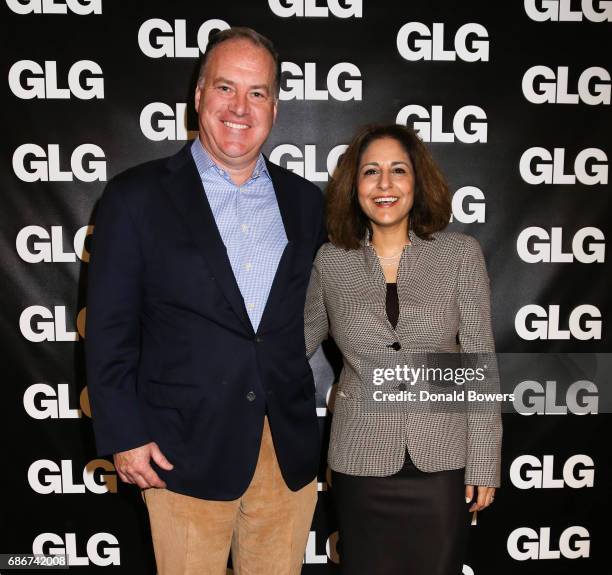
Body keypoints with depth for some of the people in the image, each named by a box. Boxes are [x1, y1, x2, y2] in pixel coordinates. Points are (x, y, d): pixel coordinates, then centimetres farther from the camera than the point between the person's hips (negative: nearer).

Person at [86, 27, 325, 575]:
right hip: (187, 451, -3)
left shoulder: (305, 200, 6)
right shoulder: (137, 197, -5)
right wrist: (124, 434, -6)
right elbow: (109, 330, -4)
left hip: (290, 450, 4)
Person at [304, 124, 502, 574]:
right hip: (361, 461, 1)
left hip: (442, 461, 0)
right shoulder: (330, 262, -2)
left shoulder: (461, 254, -6)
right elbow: (301, 339, 13)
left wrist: (484, 465, -4)